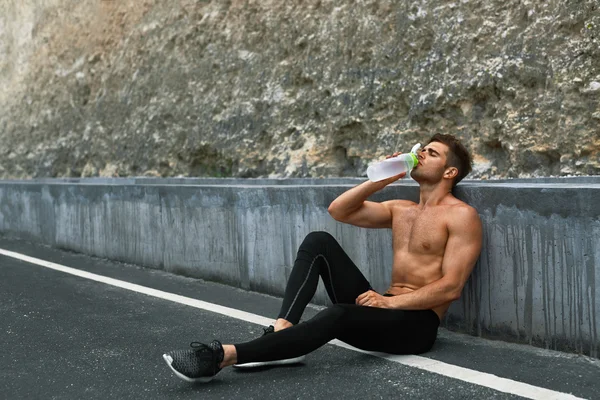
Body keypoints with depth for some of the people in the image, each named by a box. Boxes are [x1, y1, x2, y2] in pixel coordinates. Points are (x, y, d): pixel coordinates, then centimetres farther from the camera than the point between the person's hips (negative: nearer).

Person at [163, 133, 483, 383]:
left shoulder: (461, 215, -5)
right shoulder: (401, 210, 17)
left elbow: (451, 288, -15)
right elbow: (338, 211, 10)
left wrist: (390, 301, -20)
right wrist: (380, 180, -2)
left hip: (416, 324, -7)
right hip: (385, 309, 7)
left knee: (337, 315, -37)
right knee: (318, 242, -9)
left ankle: (223, 356, -41)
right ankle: (283, 330, -25)